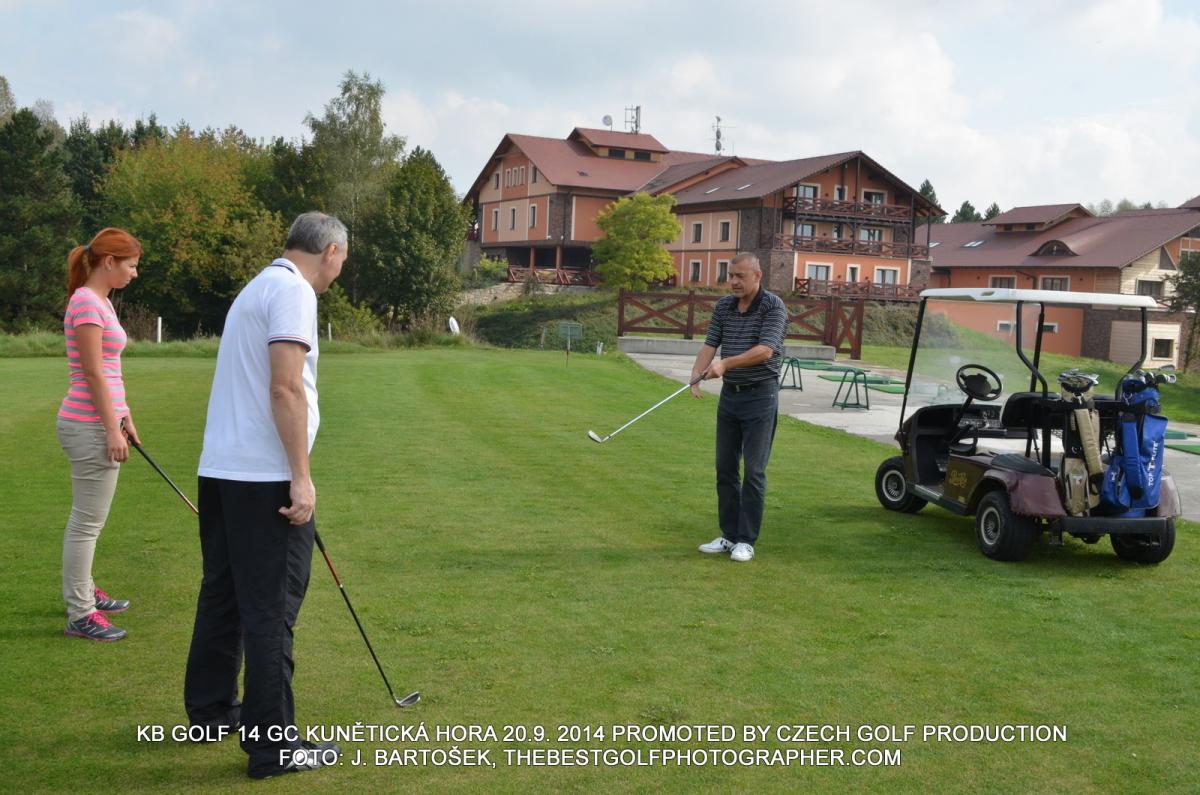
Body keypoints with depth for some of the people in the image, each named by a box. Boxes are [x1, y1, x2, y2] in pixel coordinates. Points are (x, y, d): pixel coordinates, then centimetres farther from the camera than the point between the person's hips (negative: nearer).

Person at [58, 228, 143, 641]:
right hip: (89, 425, -10)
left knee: (88, 519, 19)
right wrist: (112, 429, -17)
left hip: (99, 421, 10)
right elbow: (92, 373, -18)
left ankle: (84, 592, 30)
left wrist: (124, 417, 20)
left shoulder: (101, 301, 15)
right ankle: (80, 614, 4)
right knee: (87, 521, -3)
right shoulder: (87, 303, -15)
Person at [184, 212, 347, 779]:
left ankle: (209, 709, 31)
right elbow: (285, 387, -21)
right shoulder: (293, 291, -11)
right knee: (270, 610, -5)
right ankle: (272, 745, 1)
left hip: (218, 470, 10)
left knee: (222, 594, 19)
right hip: (265, 476, -10)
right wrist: (301, 476, -20)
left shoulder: (256, 288, 20)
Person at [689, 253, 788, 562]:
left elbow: (765, 350, -22)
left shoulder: (773, 305, -11)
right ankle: (728, 535, 18)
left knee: (754, 470, -3)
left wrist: (726, 363, -32)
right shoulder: (723, 307, 7)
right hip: (729, 394, 6)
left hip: (760, 396, -6)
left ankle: (746, 540, 4)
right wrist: (696, 374, -17)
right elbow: (710, 344, 1)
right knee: (725, 468, 9)